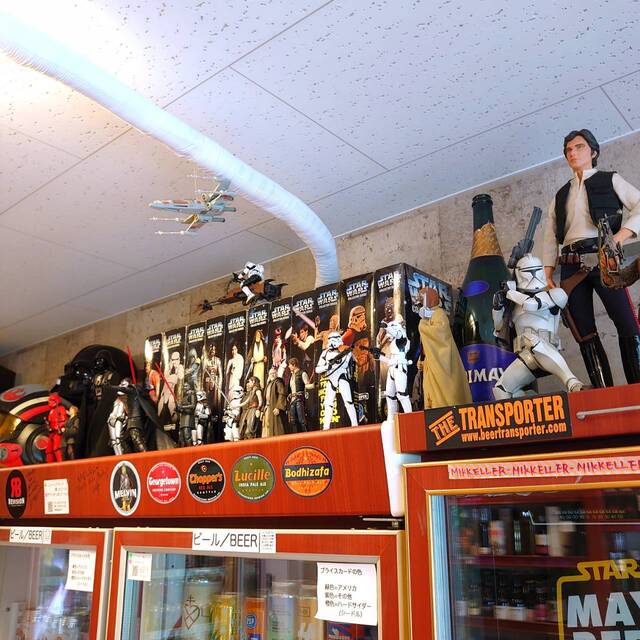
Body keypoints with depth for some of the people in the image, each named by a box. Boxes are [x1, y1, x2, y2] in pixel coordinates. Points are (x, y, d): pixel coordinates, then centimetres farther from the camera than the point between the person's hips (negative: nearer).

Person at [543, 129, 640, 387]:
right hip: (571, 266, 4)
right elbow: (550, 240, 20)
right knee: (585, 336, -3)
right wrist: (547, 276, 9)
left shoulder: (609, 180, 16)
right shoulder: (560, 196, 24)